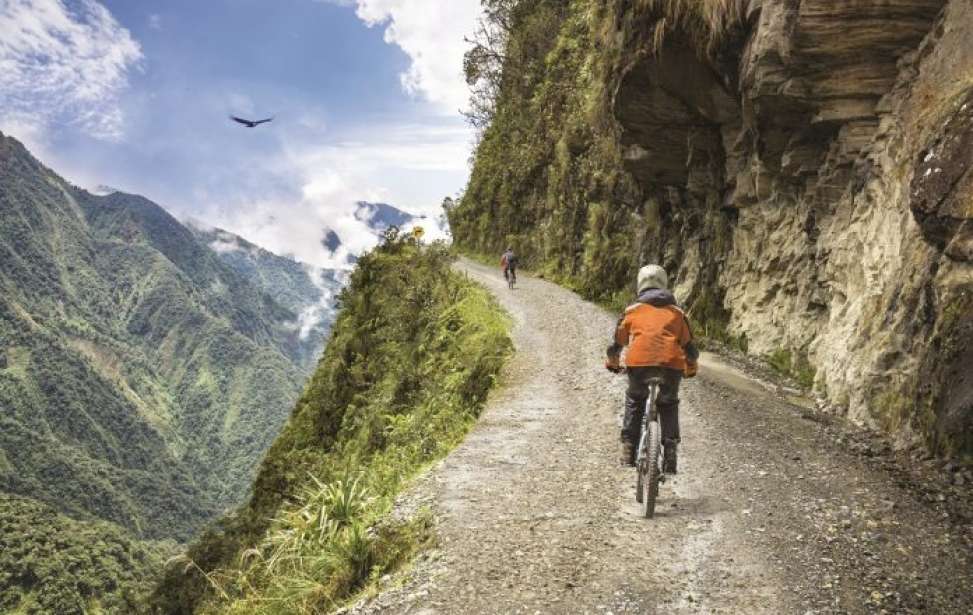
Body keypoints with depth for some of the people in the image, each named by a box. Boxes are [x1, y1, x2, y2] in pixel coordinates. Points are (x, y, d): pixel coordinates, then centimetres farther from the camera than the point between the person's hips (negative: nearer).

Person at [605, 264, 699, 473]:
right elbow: (690, 348, 23)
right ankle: (670, 452, 12)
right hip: (672, 364, 1)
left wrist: (613, 364, 44)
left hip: (639, 362, -1)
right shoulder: (677, 312, 22)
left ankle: (628, 449, 17)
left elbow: (617, 344, 25)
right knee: (669, 404, 25)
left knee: (634, 400, 25)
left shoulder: (632, 310, 19)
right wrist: (691, 369, 42)